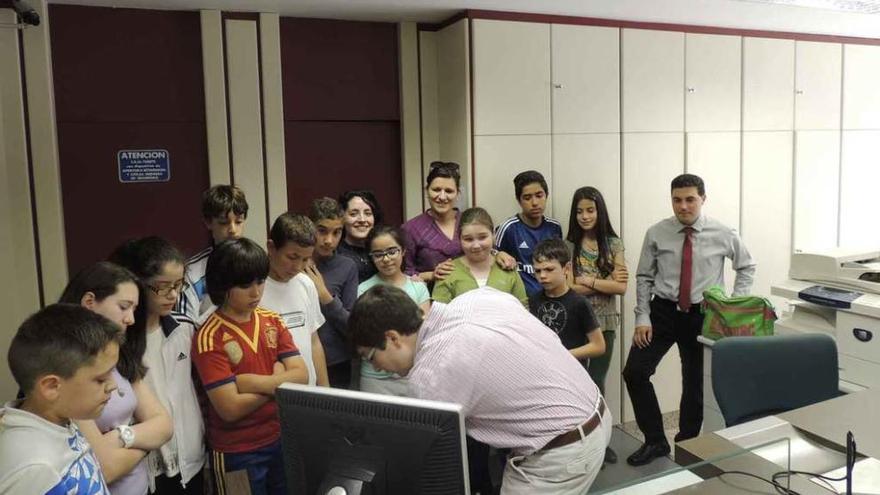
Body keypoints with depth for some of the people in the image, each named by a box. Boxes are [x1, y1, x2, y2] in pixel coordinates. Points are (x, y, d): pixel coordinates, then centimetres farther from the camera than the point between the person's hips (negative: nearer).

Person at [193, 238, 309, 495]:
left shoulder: (272, 321, 0)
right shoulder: (209, 338, -17)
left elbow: (301, 376, -7)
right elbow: (230, 408, -21)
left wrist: (254, 382, -20)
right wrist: (278, 379, -11)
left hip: (282, 440, 5)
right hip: (237, 453, -5)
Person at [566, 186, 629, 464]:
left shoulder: (613, 244, 1)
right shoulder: (568, 246, -5)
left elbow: (622, 287, -7)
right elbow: (567, 288, -13)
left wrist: (588, 281, -12)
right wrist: (606, 282, -13)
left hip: (605, 322, 1)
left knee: (597, 381, 11)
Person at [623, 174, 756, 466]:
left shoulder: (722, 234, -4)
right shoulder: (656, 233, -4)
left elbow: (747, 267, 12)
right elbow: (644, 277, 2)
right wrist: (642, 317, -5)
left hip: (701, 316, 0)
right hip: (663, 312, 0)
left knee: (695, 383, 9)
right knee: (635, 372, -10)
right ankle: (655, 441, 7)